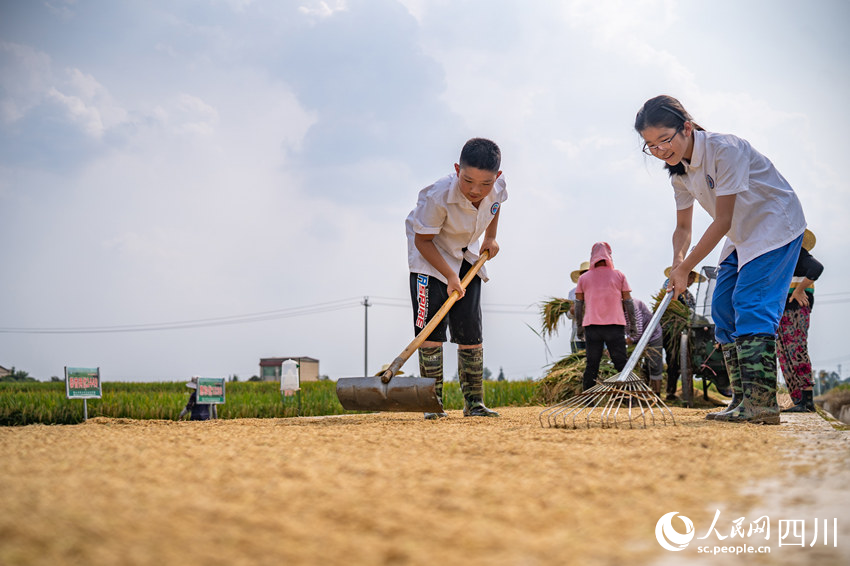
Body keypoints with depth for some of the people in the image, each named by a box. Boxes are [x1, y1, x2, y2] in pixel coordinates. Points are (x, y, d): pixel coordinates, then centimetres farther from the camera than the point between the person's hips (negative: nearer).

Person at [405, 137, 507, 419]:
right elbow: (422, 239, -22)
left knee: (471, 330, 1)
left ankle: (473, 401, 9)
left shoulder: (498, 186, -19)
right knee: (431, 326, -15)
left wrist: (490, 237, 4)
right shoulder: (438, 197, -35)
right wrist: (449, 275, -24)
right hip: (430, 255, -4)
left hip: (468, 256, 5)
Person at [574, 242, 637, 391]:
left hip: (591, 327, 1)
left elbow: (579, 305, 8)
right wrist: (633, 324, 10)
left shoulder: (584, 278, 8)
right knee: (621, 363, 2)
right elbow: (628, 302, 4)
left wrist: (579, 327, 15)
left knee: (591, 365, 4)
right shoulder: (619, 275, 5)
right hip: (615, 325, -1)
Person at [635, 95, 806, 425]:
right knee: (722, 308, 3)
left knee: (750, 305, -20)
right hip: (742, 236, 9)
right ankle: (745, 399, 6)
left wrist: (685, 268, -24)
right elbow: (683, 227, 7)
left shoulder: (724, 149, -27)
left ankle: (761, 403, -25)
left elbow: (722, 221, -27)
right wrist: (678, 261, -15)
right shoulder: (679, 170, -1)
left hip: (776, 225, -9)